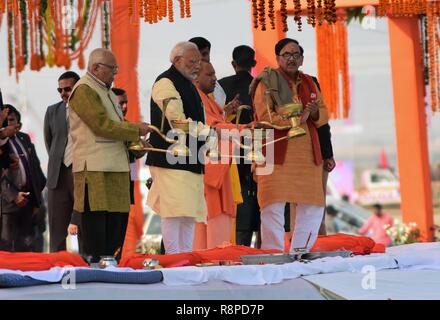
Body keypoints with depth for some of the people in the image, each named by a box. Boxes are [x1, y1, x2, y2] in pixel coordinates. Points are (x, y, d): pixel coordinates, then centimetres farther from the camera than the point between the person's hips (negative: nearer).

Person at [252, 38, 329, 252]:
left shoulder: (309, 83, 18)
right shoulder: (267, 83, -1)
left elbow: (324, 114, 17)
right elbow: (265, 116, -13)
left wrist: (316, 113, -7)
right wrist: (297, 119, -20)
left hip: (308, 155, 6)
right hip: (277, 154, -6)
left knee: (312, 207, 5)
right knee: (274, 207, -9)